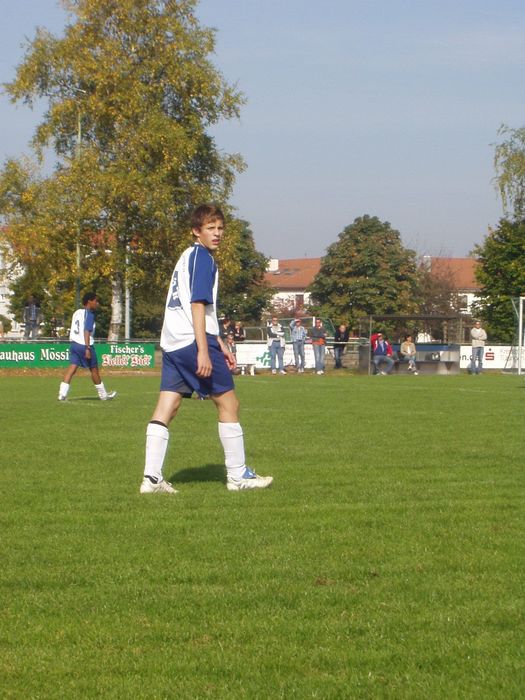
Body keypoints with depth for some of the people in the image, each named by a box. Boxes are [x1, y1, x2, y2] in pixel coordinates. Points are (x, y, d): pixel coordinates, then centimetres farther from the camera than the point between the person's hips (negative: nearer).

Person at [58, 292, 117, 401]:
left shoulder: (77, 313, 15)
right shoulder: (89, 314, -10)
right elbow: (87, 331, -18)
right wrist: (88, 348, -21)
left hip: (74, 343, 7)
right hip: (84, 345, -7)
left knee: (72, 367, 0)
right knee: (94, 369, 6)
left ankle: (62, 393, -13)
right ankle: (103, 395, 20)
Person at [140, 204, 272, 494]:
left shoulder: (187, 256, 22)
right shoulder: (202, 257, -8)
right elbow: (198, 304, -17)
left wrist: (219, 344, 29)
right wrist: (203, 351, -21)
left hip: (171, 342, 9)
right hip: (194, 340, -9)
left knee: (166, 408, 2)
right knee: (228, 403, 2)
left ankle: (152, 477, -6)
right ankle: (237, 475, 7)